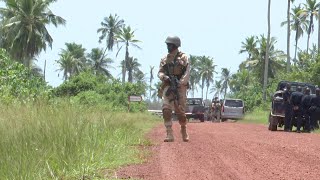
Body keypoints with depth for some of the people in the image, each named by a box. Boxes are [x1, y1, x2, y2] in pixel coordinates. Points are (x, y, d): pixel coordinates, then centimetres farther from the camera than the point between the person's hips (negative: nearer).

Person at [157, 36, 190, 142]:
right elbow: (160, 72, 10)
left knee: (180, 111, -3)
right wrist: (164, 77, -14)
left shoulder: (183, 57, 0)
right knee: (166, 110, -12)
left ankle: (184, 131, 22)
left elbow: (187, 73, -8)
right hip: (167, 86, 3)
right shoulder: (164, 59, 13)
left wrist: (178, 84, -18)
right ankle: (169, 135, -12)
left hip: (180, 87, -3)